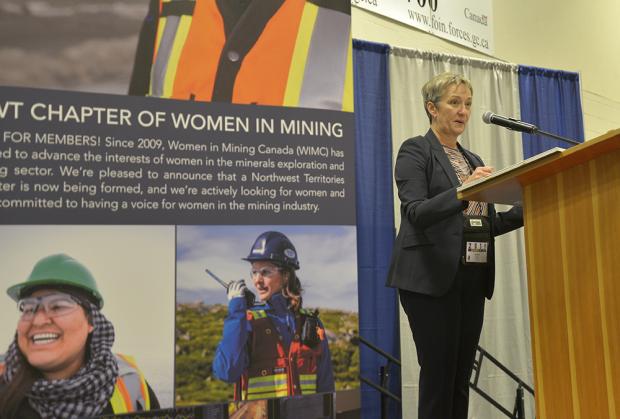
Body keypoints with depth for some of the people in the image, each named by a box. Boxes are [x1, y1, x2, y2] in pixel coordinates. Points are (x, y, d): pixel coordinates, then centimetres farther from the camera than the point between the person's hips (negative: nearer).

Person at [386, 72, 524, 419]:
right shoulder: (415, 150, -2)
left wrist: (528, 209, 2)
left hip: (472, 279, 7)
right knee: (439, 377, -4)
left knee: (462, 378, 9)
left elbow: (486, 224, 17)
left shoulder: (473, 160, 19)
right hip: (432, 278, -7)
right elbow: (416, 213, -16)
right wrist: (463, 192, -31)